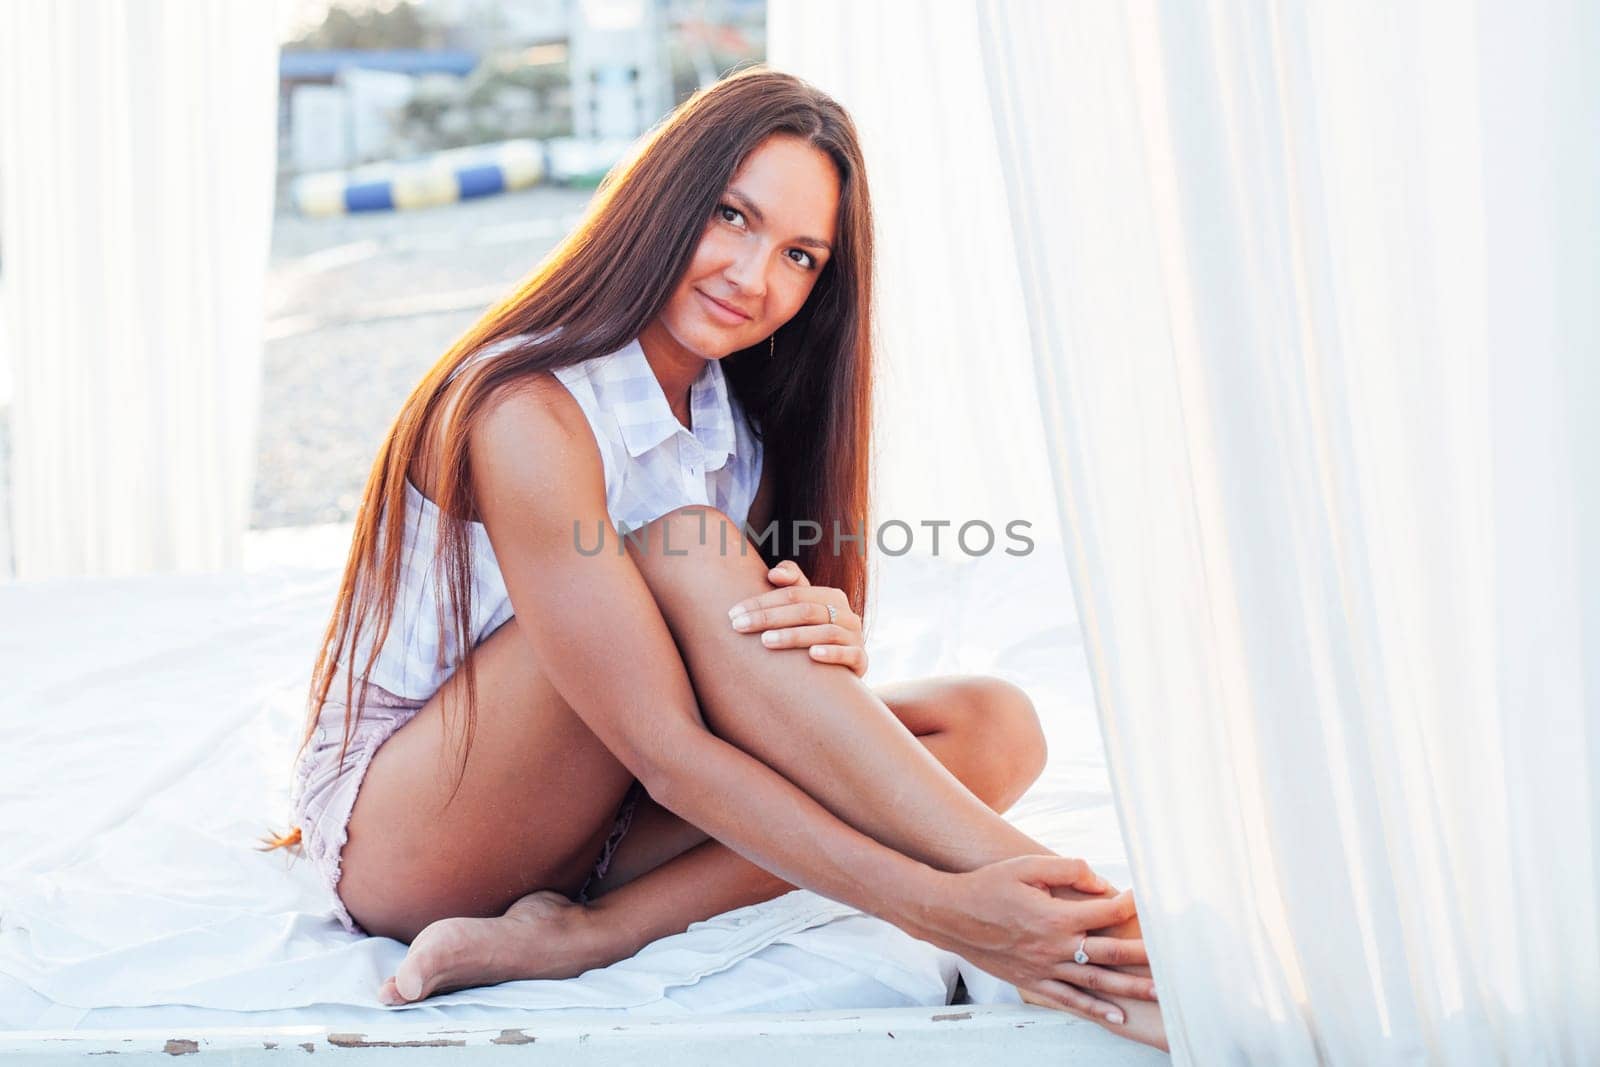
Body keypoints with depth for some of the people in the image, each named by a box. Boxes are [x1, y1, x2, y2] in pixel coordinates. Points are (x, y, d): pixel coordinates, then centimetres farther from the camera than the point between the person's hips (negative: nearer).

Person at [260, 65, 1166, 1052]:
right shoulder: (529, 414, -23)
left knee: (996, 724, -14)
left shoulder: (745, 432, 2)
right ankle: (1086, 914, -33)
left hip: (595, 825, 7)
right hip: (397, 842, -6)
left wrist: (837, 643, -28)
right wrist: (935, 910, -38)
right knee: (686, 559, -32)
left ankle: (581, 933, -25)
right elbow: (664, 749, -30)